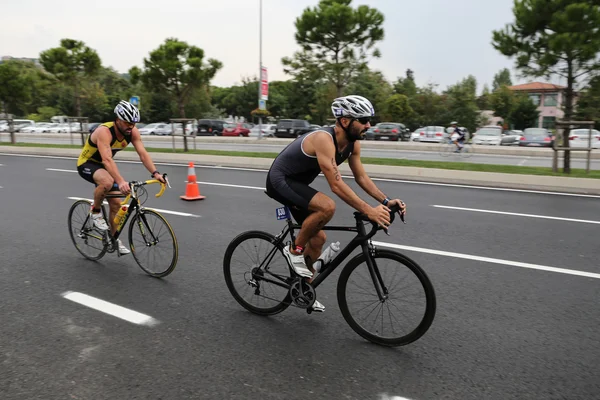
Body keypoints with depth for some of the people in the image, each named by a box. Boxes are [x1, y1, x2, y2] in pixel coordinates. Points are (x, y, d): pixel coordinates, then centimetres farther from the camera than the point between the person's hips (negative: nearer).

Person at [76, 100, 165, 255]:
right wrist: (121, 181, -58)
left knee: (116, 203, 1)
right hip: (86, 164, -6)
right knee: (107, 182, -38)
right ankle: (95, 212, -11)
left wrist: (155, 173, -37)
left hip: (103, 166, 7)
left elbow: (143, 153, -22)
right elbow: (107, 160, -45)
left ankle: (114, 238, 18)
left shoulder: (132, 132, -15)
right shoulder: (104, 131, -34)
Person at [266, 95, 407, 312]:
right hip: (280, 181, -9)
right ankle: (294, 250, -10)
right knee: (327, 206, -31)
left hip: (296, 183, 9)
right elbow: (336, 185, -36)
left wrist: (386, 201, -13)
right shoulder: (324, 139, -30)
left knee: (318, 238, 7)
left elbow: (361, 177, 0)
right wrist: (369, 211, -39)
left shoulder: (352, 143, -4)